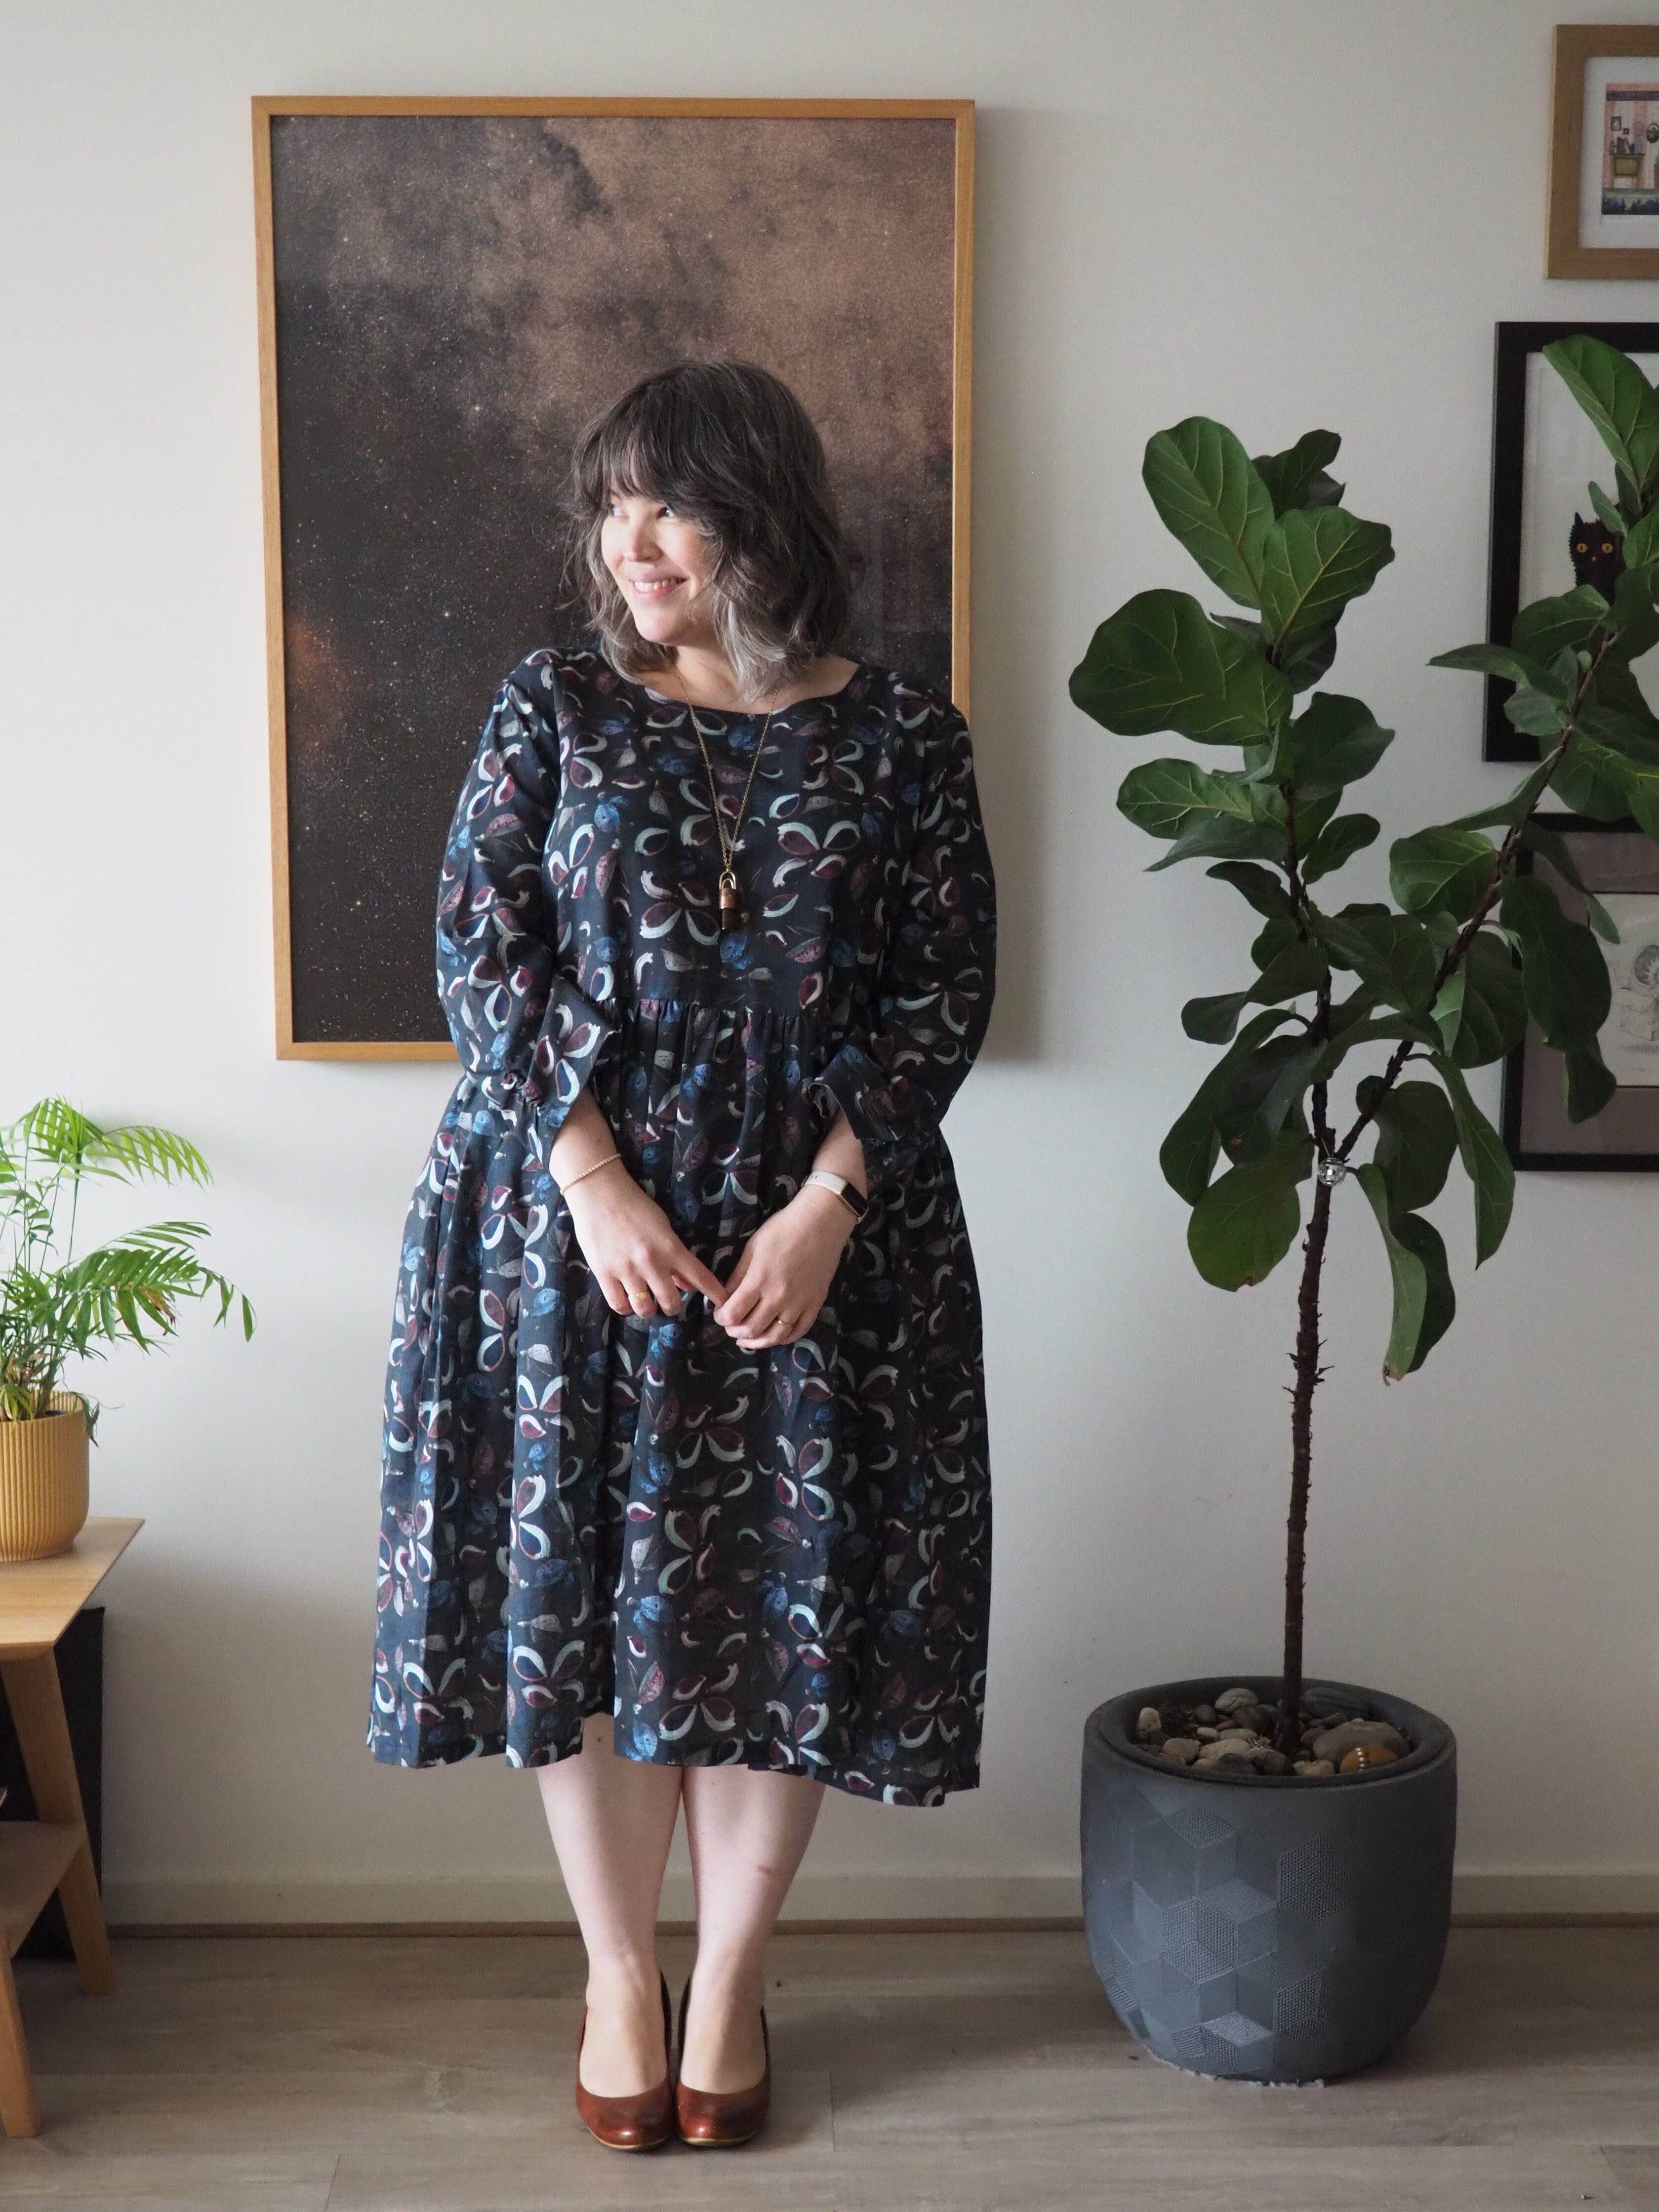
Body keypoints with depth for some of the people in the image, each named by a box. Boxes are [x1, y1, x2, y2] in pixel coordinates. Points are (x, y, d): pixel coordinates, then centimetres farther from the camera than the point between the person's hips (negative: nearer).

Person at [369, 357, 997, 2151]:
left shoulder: (901, 737, 0)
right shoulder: (555, 707, 2)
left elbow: (945, 993, -2)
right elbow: (482, 947, -3)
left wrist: (825, 1206, -13)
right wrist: (597, 1179, -14)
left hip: (818, 1232, 0)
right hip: (567, 1217, 1)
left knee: (783, 1593, 6)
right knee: (578, 1583, 6)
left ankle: (730, 1979, 26)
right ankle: (615, 1967, 26)